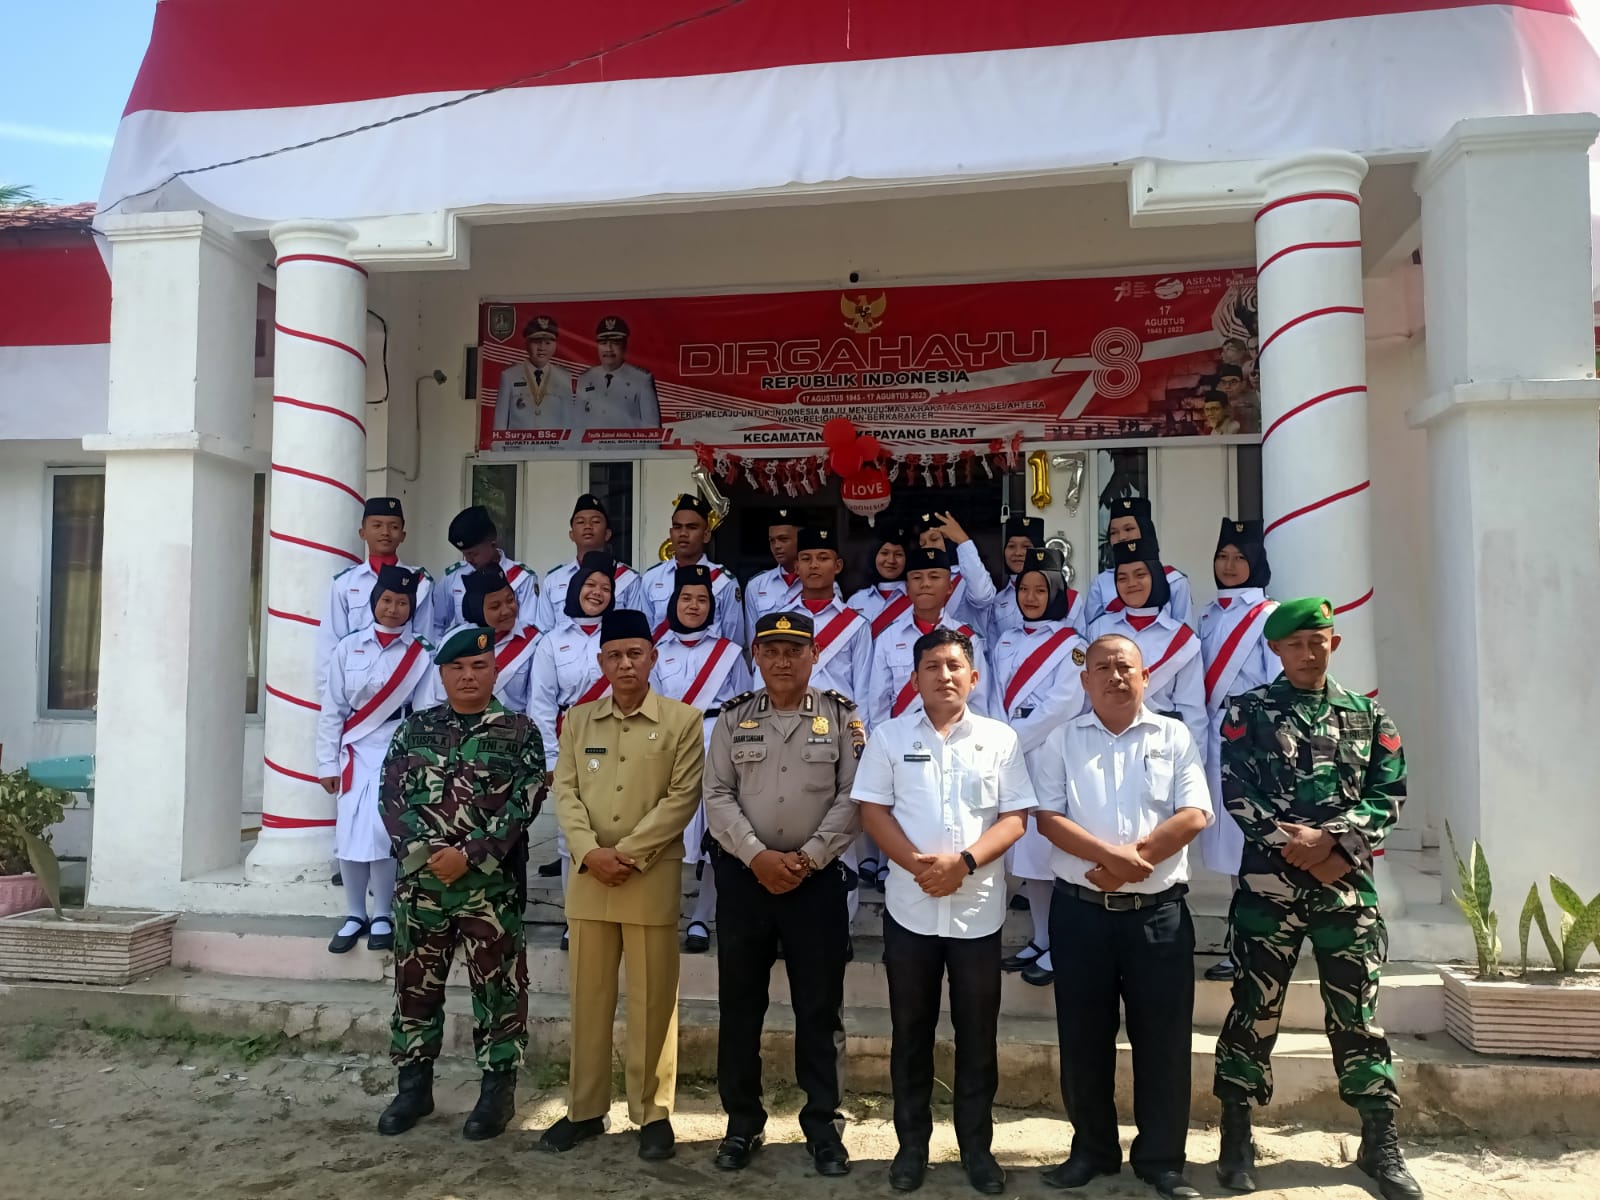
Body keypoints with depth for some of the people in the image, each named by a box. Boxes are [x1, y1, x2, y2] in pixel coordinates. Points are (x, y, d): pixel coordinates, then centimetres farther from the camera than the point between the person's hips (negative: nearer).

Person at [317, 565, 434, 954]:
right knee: (350, 833, 3)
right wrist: (327, 762, 2)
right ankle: (355, 915, 19)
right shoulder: (348, 647, 4)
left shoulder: (422, 654, 0)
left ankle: (382, 916, 10)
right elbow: (331, 710, 5)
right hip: (355, 753, 2)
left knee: (384, 832, -8)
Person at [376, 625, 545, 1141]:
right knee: (415, 985, 12)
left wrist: (468, 854, -16)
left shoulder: (519, 732, -1)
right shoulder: (414, 729, 9)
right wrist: (424, 853, -11)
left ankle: (497, 1090, 18)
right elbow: (392, 796, 3)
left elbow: (523, 803, -9)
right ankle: (414, 1085, 28)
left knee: (497, 988, 4)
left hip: (490, 883, -3)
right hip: (420, 879, 3)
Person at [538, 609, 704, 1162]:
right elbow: (565, 791, 4)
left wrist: (628, 852, -13)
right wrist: (590, 852, -11)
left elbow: (683, 798, -7)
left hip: (654, 876, -3)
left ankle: (653, 1113, 17)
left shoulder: (683, 720, -2)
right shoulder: (578, 720, 9)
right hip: (588, 875, 3)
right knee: (588, 996, 11)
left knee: (652, 999, 4)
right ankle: (585, 1109, 24)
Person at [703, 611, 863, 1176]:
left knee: (819, 1006, 6)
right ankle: (742, 1122, 25)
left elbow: (852, 796, -5)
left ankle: (823, 1124, 21)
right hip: (743, 875, 2)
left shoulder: (841, 715, 0)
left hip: (817, 877, -1)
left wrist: (807, 858, -13)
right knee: (739, 1003, 10)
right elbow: (718, 796, -1)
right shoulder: (734, 717, 4)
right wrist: (757, 856, -12)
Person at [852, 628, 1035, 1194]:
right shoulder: (889, 736, 3)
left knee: (978, 1035, 9)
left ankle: (977, 1146, 25)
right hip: (910, 906, 0)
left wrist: (965, 861, -16)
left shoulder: (1001, 738, 2)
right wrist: (917, 864, -15)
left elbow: (1015, 817, -1)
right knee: (910, 1032, 10)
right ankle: (912, 1142, 25)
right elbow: (873, 810, -1)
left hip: (979, 908, 0)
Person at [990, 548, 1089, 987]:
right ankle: (1040, 939, 23)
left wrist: (1012, 741, -11)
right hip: (1012, 758, 6)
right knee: (1024, 850, 10)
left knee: (1052, 850, -4)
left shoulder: (1071, 644, -3)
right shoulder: (1006, 642, 14)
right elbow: (999, 702, 11)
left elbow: (1061, 707, -12)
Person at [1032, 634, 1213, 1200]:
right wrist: (1111, 855, -19)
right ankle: (1093, 1150, 26)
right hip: (1081, 910, 1)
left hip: (1160, 912, 0)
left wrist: (1133, 860, -15)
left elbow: (1194, 815, -6)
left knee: (1163, 1039, 6)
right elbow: (1047, 817, -6)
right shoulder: (1062, 740, 4)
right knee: (1083, 1037, 9)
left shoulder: (1174, 736, 3)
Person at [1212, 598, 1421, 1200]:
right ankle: (1236, 1138, 16)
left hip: (1348, 886, 2)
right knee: (1254, 1012, 4)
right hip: (1268, 886, -2)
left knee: (1358, 1015, 7)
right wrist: (1295, 846, -15)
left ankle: (1381, 1145, 21)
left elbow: (1388, 794, 2)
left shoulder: (1367, 714, 10)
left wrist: (1331, 840, -12)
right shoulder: (1247, 712, 3)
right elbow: (1237, 795, -5)